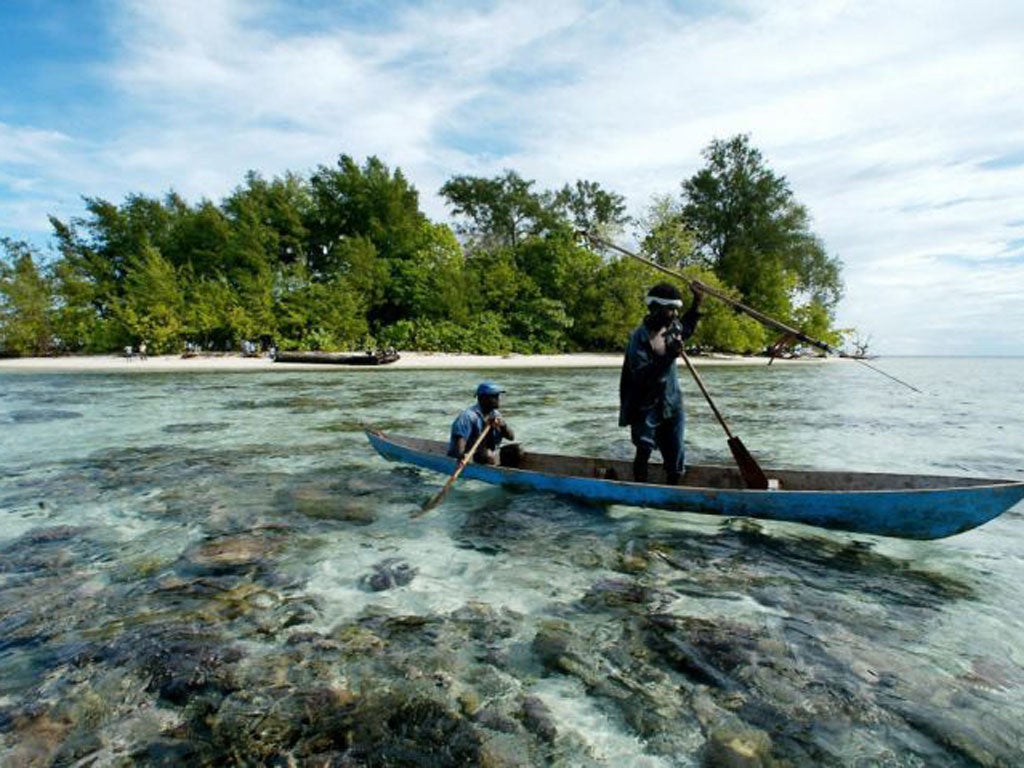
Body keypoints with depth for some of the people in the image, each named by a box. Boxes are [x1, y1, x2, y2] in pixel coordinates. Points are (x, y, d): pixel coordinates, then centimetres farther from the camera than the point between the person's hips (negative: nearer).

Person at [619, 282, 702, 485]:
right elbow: (641, 377, -28)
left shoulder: (672, 327, 3)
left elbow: (687, 328, 30)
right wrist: (667, 357, -35)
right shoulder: (640, 338, -19)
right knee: (644, 452, 0)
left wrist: (697, 301, 18)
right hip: (647, 408, -6)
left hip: (672, 404, 7)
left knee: (675, 455, 10)